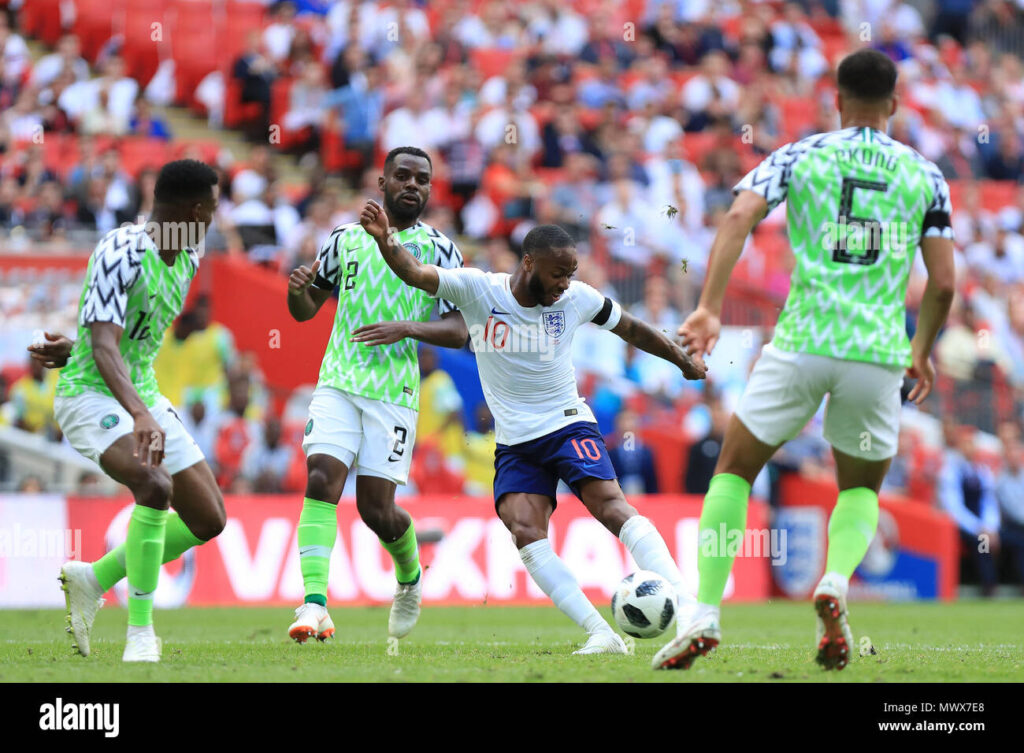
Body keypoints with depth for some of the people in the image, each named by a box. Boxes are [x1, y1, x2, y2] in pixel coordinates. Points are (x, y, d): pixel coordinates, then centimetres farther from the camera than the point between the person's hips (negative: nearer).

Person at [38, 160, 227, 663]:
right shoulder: (120, 253, -23)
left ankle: (92, 579, 19)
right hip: (91, 395, -8)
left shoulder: (188, 261, 3)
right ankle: (140, 631, -25)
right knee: (155, 485, -34)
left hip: (144, 397, 9)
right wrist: (140, 415, -47)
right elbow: (104, 347, -34)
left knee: (208, 520, 3)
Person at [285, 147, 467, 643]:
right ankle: (314, 607, -25)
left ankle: (410, 578, 31)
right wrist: (297, 291, -5)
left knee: (376, 509, -2)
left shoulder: (439, 250, 3)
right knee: (321, 479, -19)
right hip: (337, 384, 2)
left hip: (394, 393, -2)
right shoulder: (346, 239, 10)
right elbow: (307, 309, 18)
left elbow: (458, 332, -1)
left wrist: (406, 328, -18)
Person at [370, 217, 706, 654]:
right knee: (523, 530, -18)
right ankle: (601, 634, -20)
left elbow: (630, 329, 14)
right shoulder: (478, 289, -8)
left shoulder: (577, 298, -3)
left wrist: (683, 361, 25)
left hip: (568, 424, -1)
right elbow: (414, 273, -19)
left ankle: (683, 603, -29)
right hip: (515, 440, 1)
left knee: (609, 503, -24)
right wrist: (384, 241, -39)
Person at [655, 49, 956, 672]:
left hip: (802, 342, -1)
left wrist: (709, 308, -14)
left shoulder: (799, 155, 6)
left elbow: (740, 216, -11)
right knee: (862, 489, 22)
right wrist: (922, 352, 22)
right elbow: (944, 282, 6)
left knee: (734, 469, 15)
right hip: (879, 352, 1)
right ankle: (836, 581, -9)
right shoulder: (924, 175, 9)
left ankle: (705, 614, 2)